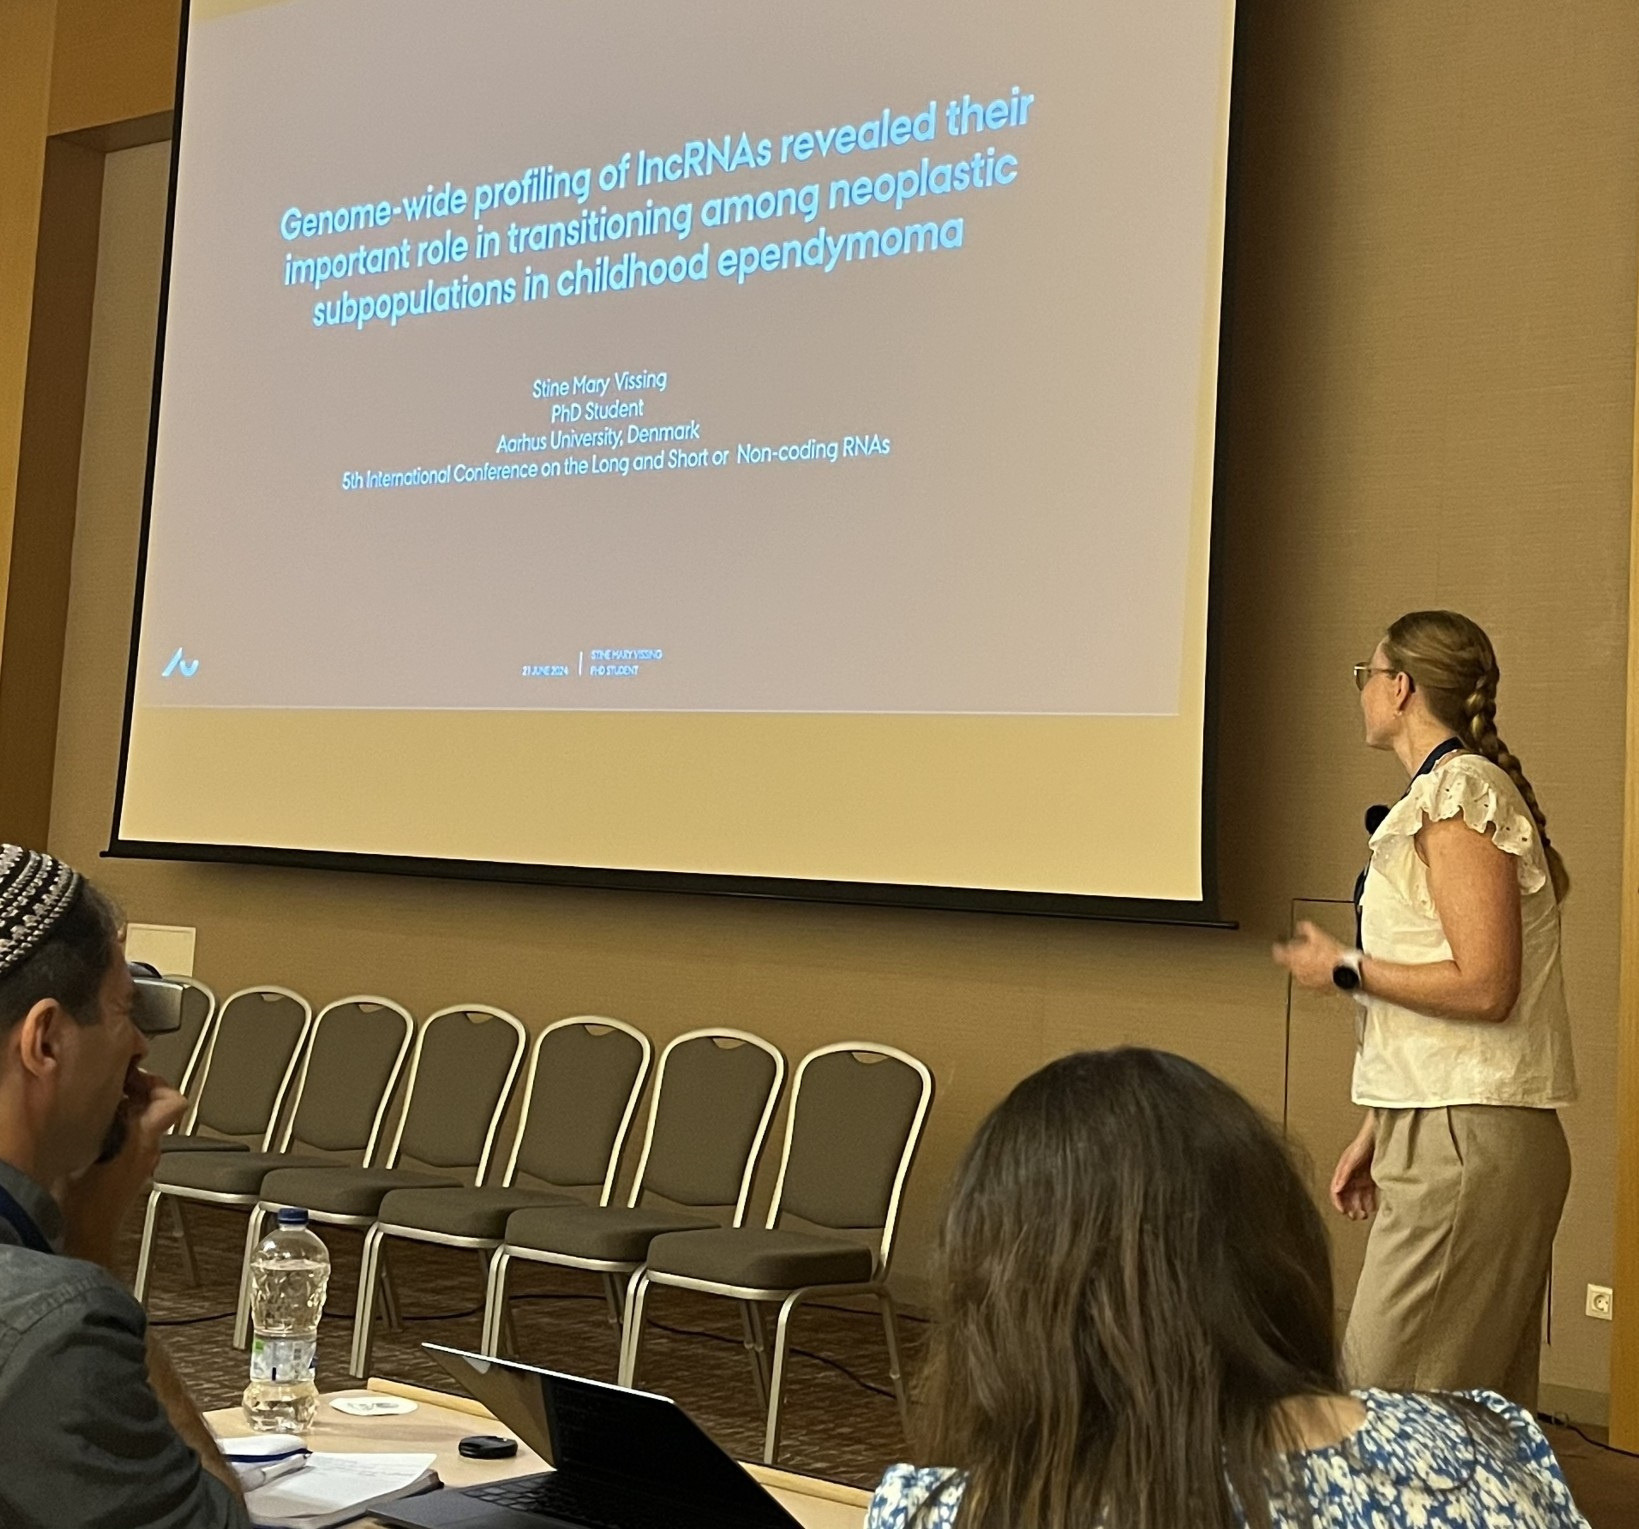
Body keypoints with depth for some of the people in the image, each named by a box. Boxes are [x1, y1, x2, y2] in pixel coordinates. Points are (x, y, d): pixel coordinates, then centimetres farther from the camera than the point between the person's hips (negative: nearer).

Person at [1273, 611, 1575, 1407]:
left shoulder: (1460, 793, -12)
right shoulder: (1451, 792, 16)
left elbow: (1483, 987, -21)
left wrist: (1344, 970, -9)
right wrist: (1377, 1133, 18)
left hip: (1468, 1141, -10)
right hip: (1444, 1133, 10)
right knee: (1477, 1408, 12)